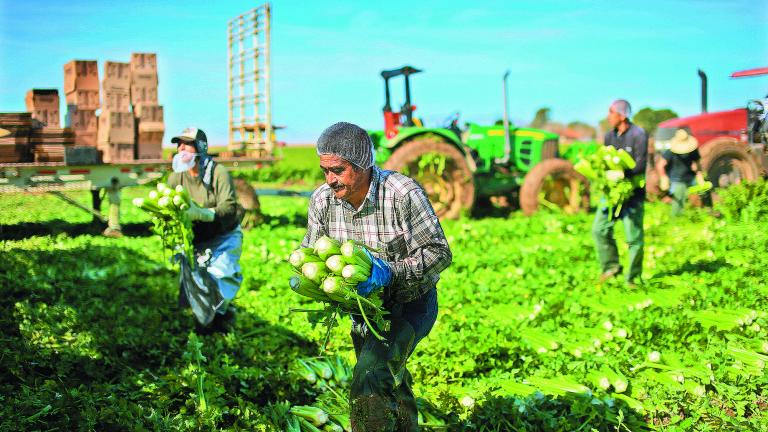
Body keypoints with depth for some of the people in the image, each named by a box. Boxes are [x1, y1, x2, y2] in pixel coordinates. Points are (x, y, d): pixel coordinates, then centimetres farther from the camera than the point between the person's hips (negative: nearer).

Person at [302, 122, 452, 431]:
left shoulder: (404, 194, -26)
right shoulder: (322, 200, -10)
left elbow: (439, 253, -23)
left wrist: (390, 272, -37)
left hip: (410, 304, -6)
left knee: (372, 376, -27)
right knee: (391, 386, 24)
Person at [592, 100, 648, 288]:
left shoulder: (638, 135, -11)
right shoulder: (610, 136, 10)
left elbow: (641, 164, -19)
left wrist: (622, 174, -34)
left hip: (633, 193, -6)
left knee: (634, 237, -1)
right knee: (599, 229, 0)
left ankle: (633, 277, 9)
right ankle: (611, 266, 15)